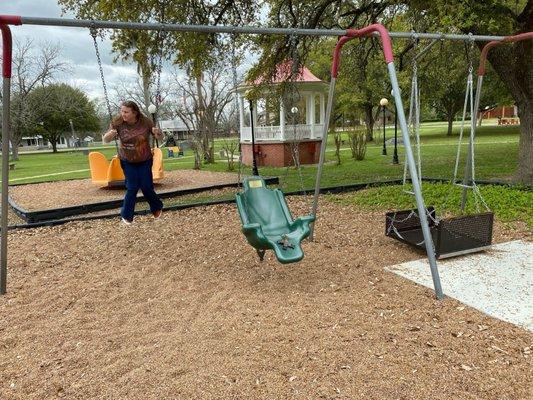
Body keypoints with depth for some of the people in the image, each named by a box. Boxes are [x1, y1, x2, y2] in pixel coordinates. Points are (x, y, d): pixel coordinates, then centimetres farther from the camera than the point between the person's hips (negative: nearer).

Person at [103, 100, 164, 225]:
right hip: (127, 162, 0)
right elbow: (105, 140, -14)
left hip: (145, 161, 0)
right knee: (132, 188, -6)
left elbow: (160, 137, -5)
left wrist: (157, 133, -30)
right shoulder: (117, 122, -17)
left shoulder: (145, 121, -16)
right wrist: (110, 134, -38)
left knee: (146, 187, -1)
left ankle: (157, 207, 28)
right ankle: (126, 216, 12)